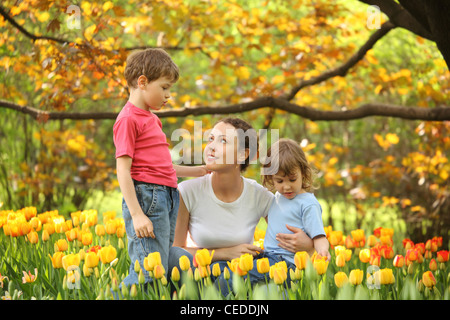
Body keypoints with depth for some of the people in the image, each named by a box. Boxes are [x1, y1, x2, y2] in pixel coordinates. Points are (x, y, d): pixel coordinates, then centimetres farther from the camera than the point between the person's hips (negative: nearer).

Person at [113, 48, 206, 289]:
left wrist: (196, 171, 24)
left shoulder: (151, 118, 19)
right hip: (146, 195, -9)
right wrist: (136, 215, -20)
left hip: (166, 197, 9)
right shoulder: (128, 119, -9)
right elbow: (123, 169, -14)